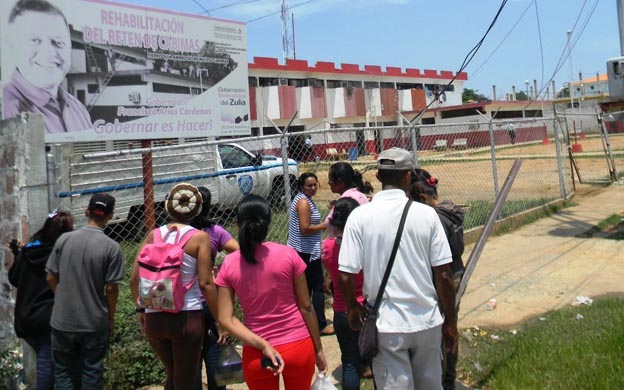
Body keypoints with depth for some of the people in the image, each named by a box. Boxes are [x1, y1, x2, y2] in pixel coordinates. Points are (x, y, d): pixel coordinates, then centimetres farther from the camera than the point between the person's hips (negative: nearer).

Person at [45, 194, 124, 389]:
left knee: (63, 371, 16)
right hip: (95, 322, -2)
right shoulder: (111, 247, -13)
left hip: (63, 320, 2)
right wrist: (111, 318, 5)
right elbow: (111, 288, -10)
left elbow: (51, 278, 1)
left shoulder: (64, 239, -5)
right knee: (92, 374, 12)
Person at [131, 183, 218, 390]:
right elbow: (205, 283, -12)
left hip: (154, 318, 4)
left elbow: (134, 278, 4)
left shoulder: (153, 236, 4)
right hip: (186, 317, -4)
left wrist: (141, 309, 18)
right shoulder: (200, 237, -8)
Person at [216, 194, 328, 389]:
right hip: (298, 347, 0)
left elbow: (226, 319, -10)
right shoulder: (287, 254, -10)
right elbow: (305, 306, -5)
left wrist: (263, 345, -14)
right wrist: (318, 349, 5)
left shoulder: (229, 264, -6)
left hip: (256, 354, 1)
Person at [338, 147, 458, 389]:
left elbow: (345, 276, -11)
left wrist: (352, 307, 9)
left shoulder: (360, 216, -9)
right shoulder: (427, 213, -6)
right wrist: (450, 321, 7)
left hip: (386, 324, -2)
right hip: (427, 322, 2)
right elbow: (443, 274, -4)